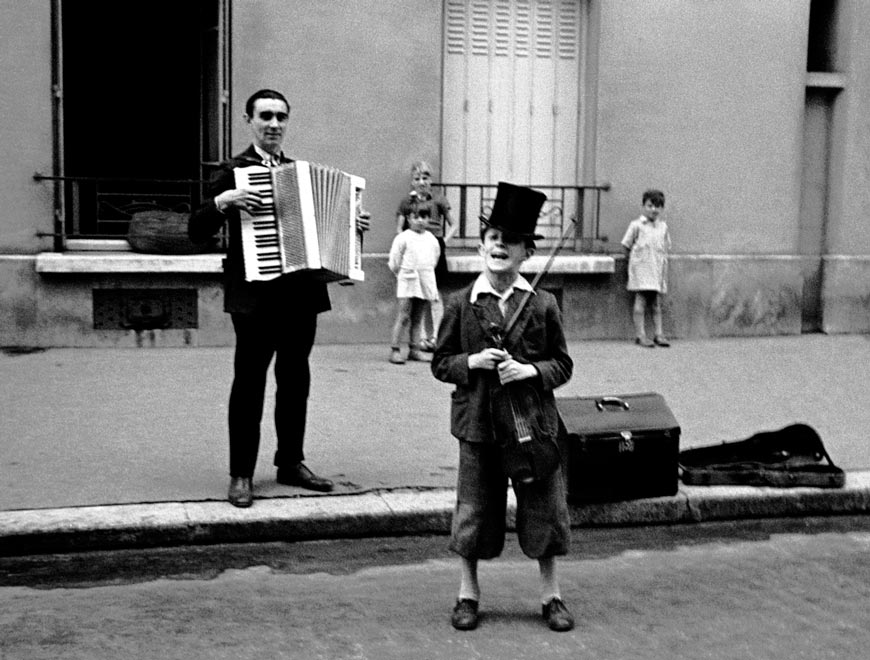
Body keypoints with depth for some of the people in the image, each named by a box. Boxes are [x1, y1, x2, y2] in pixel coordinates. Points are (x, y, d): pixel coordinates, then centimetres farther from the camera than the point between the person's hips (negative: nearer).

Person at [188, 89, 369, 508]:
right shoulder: (233, 172, -2)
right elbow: (196, 232, -8)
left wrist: (351, 224, 8)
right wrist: (222, 202, -23)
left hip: (301, 294, 6)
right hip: (255, 296, -5)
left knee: (295, 381, 12)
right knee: (249, 383, -1)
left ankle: (291, 463, 24)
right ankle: (241, 474, 6)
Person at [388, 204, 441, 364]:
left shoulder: (431, 239, 10)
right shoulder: (403, 238, -4)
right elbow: (394, 263, 0)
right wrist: (403, 275, 6)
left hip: (426, 283, 4)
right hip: (408, 282, -4)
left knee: (418, 318, 9)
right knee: (403, 317, -6)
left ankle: (415, 349, 14)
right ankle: (394, 350, -3)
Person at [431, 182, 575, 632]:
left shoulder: (543, 305, -1)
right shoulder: (460, 304, 0)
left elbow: (563, 365, 3)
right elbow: (440, 363, 3)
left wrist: (530, 370, -16)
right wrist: (472, 362, -15)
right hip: (478, 422, 0)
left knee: (544, 508, 7)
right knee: (474, 510, 8)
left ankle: (551, 595, 24)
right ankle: (468, 594, 25)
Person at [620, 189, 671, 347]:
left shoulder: (663, 226, 11)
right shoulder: (636, 225, -2)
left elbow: (665, 247, 18)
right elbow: (627, 246, 3)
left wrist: (663, 263, 10)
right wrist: (634, 259, 1)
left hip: (658, 268, 5)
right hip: (641, 268, -5)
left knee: (656, 303, 7)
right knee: (641, 300, -6)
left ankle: (659, 334, 9)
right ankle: (640, 335, -4)